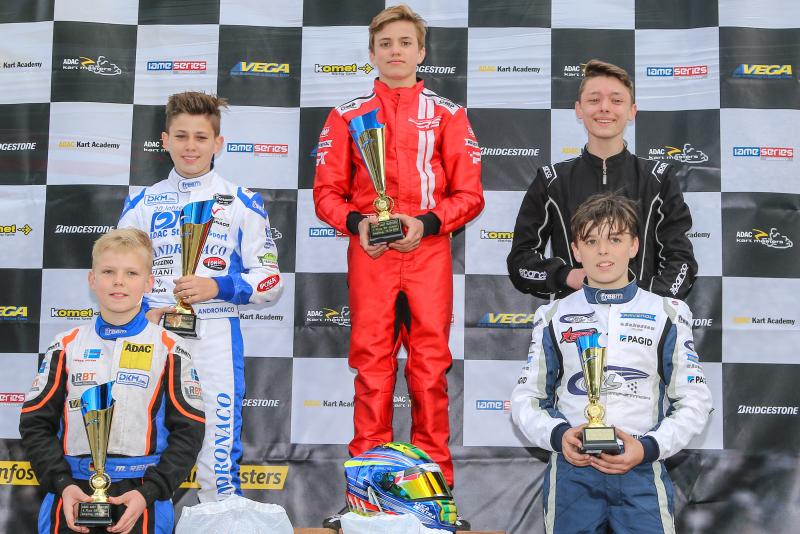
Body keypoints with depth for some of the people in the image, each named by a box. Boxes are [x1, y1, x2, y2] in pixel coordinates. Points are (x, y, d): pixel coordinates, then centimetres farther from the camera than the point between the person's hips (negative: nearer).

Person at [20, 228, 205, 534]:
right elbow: (36, 423, 5)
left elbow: (188, 431, -2)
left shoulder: (170, 350, 0)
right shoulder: (66, 347, 6)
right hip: (73, 496, 2)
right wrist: (62, 484, -9)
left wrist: (148, 493, -13)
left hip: (141, 499, -1)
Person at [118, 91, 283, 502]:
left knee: (219, 457, -2)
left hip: (216, 339, -2)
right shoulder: (142, 204, 10)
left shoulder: (242, 203, 4)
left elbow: (270, 280, 3)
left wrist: (217, 287, -15)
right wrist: (142, 312, -9)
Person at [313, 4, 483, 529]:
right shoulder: (347, 115, 10)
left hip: (428, 249, 0)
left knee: (430, 363, 1)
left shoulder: (448, 114, 8)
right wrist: (356, 223, -11)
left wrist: (426, 223, -11)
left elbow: (469, 194, 4)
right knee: (371, 363, 1)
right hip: (369, 252, 0)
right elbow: (328, 191, 8)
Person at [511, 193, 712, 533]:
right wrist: (558, 435, -11)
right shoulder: (553, 317, 8)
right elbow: (525, 397, 9)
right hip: (572, 470, 1)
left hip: (642, 472, 0)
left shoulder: (667, 314, 6)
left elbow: (694, 402, 4)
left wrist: (649, 447, -11)